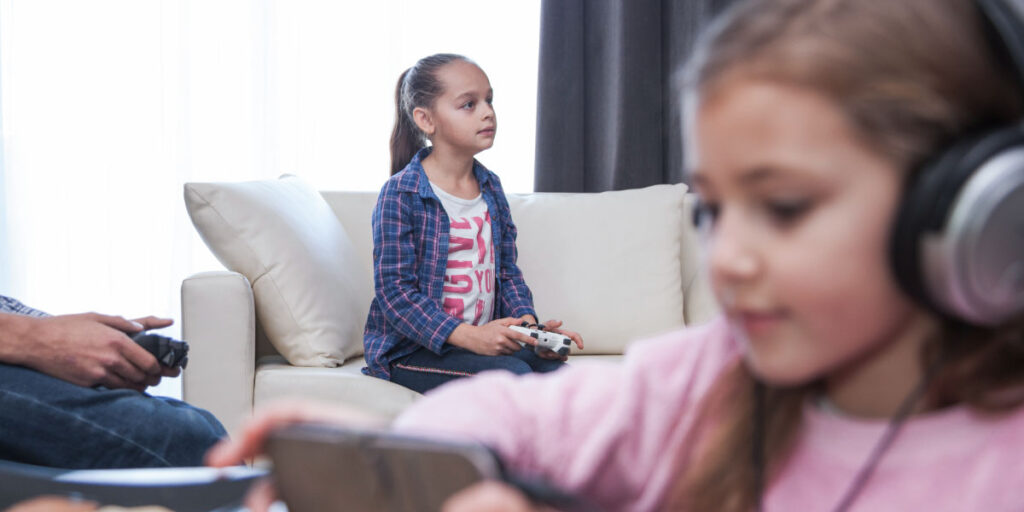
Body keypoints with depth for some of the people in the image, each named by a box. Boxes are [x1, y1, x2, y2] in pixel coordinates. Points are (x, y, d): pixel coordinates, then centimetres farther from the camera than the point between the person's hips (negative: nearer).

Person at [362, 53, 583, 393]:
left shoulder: (491, 188, 14)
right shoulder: (401, 194, -9)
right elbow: (394, 291, -14)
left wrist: (528, 325, -5)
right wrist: (468, 336, -25)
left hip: (482, 340, 6)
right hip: (412, 350, -6)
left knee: (553, 369, -20)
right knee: (511, 374, -30)